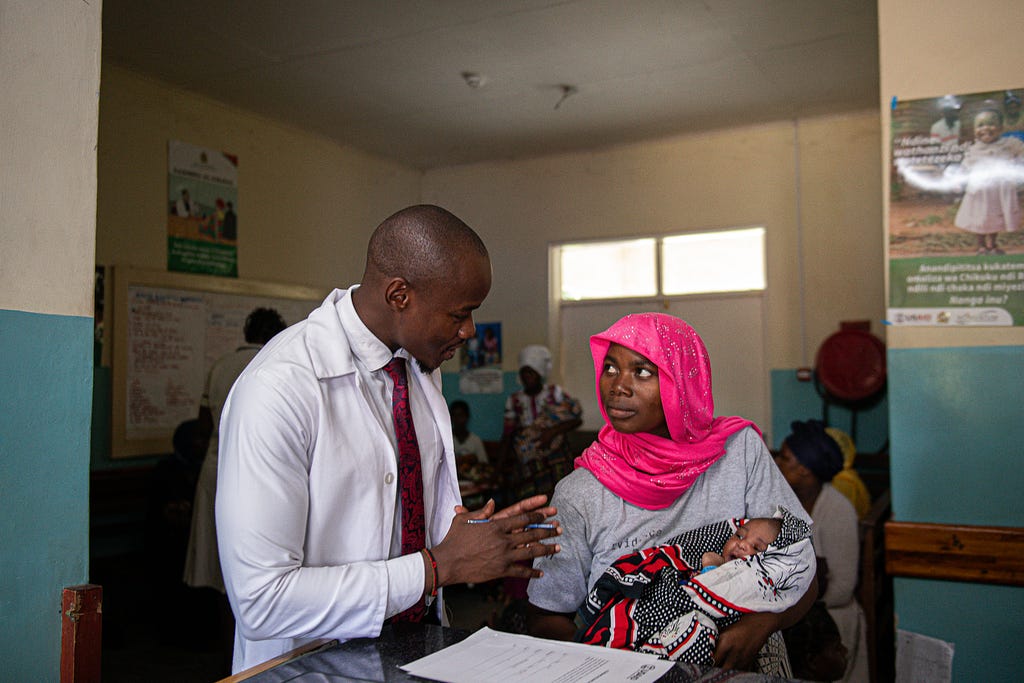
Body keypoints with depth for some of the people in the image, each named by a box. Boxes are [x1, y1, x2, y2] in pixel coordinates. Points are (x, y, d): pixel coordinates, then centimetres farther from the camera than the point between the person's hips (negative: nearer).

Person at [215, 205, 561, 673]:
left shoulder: (420, 365, 3)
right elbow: (261, 599, -21)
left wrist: (478, 534, -3)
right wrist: (438, 567, -19)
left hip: (420, 643, 5)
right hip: (318, 666, -4)